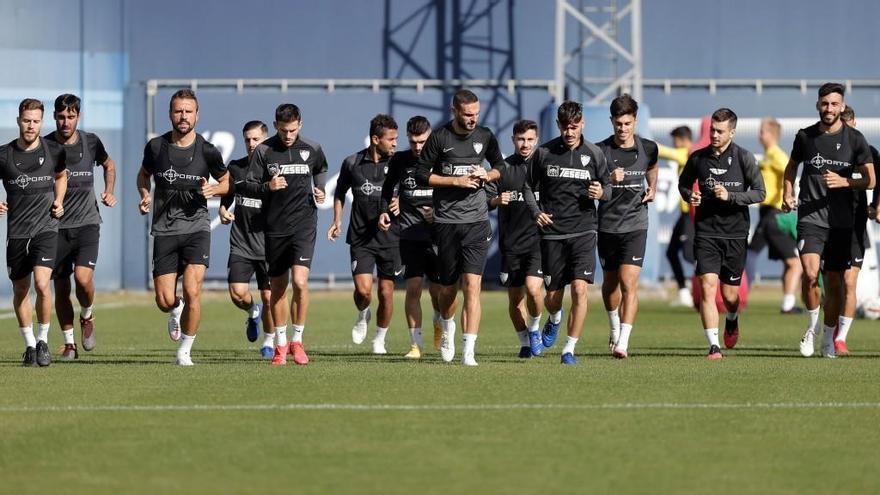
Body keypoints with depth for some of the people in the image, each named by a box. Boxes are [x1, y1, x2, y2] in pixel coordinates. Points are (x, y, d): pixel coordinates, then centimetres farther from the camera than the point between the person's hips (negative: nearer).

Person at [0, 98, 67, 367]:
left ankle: (43, 340, -1)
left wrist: (58, 201, 6)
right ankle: (29, 345, 25)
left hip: (46, 229, -2)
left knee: (42, 284, -19)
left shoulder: (54, 151, 0)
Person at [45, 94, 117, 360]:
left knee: (83, 278, -19)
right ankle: (69, 343, 20)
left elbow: (109, 165, 22)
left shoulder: (91, 142, 0)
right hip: (56, 226, 0)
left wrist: (109, 191, 7)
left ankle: (87, 317, 13)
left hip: (87, 222, 0)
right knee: (61, 288, 3)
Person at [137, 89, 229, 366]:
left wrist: (213, 189, -10)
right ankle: (176, 310, 36)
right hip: (164, 231, 1)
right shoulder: (156, 147, -1)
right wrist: (145, 195, 0)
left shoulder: (207, 151, -4)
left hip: (196, 227, -1)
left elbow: (226, 182, 12)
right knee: (164, 301, -4)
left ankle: (185, 351, 0)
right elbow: (144, 174, 19)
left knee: (192, 290, -18)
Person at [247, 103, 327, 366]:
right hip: (274, 226, 1)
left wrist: (320, 191, 7)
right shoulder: (263, 151, -1)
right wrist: (267, 187, -20)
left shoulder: (312, 149, 3)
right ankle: (280, 344, 21)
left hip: (303, 225, -1)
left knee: (300, 282, -16)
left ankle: (297, 341, -4)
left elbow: (321, 170, 24)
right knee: (278, 287, 8)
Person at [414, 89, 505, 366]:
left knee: (472, 285, -12)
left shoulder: (485, 136, 6)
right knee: (448, 287, 9)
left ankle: (468, 351, -16)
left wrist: (487, 175, -2)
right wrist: (456, 180, -12)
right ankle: (447, 328, 42)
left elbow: (500, 166, 20)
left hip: (477, 222, 1)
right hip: (446, 221, -1)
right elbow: (421, 176, -3)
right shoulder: (440, 137, -3)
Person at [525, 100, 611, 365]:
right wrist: (536, 212, -6)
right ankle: (554, 319, 44)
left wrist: (602, 192, -10)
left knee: (580, 288, -16)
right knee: (553, 296, 6)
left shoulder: (594, 153, 2)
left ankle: (570, 349, -7)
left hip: (583, 231, -1)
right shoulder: (544, 153, 1)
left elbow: (608, 186, 13)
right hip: (552, 233, 1)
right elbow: (529, 187, 11)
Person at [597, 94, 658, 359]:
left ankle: (623, 342, -17)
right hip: (607, 225, 1)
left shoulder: (648, 148, 1)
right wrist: (609, 181, -19)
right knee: (610, 282, 15)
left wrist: (652, 188, 10)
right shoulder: (600, 151, -5)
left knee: (629, 283, -14)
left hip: (635, 225, -1)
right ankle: (614, 327, 42)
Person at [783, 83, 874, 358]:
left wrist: (844, 182, -16)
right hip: (810, 218, -1)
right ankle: (813, 327, 3)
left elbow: (870, 180, 2)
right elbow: (792, 167, 22)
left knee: (834, 283, 6)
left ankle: (828, 340, 21)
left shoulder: (855, 139, 1)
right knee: (810, 273, -20)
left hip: (841, 222, 1)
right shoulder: (805, 136, 4)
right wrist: (787, 195, 6)